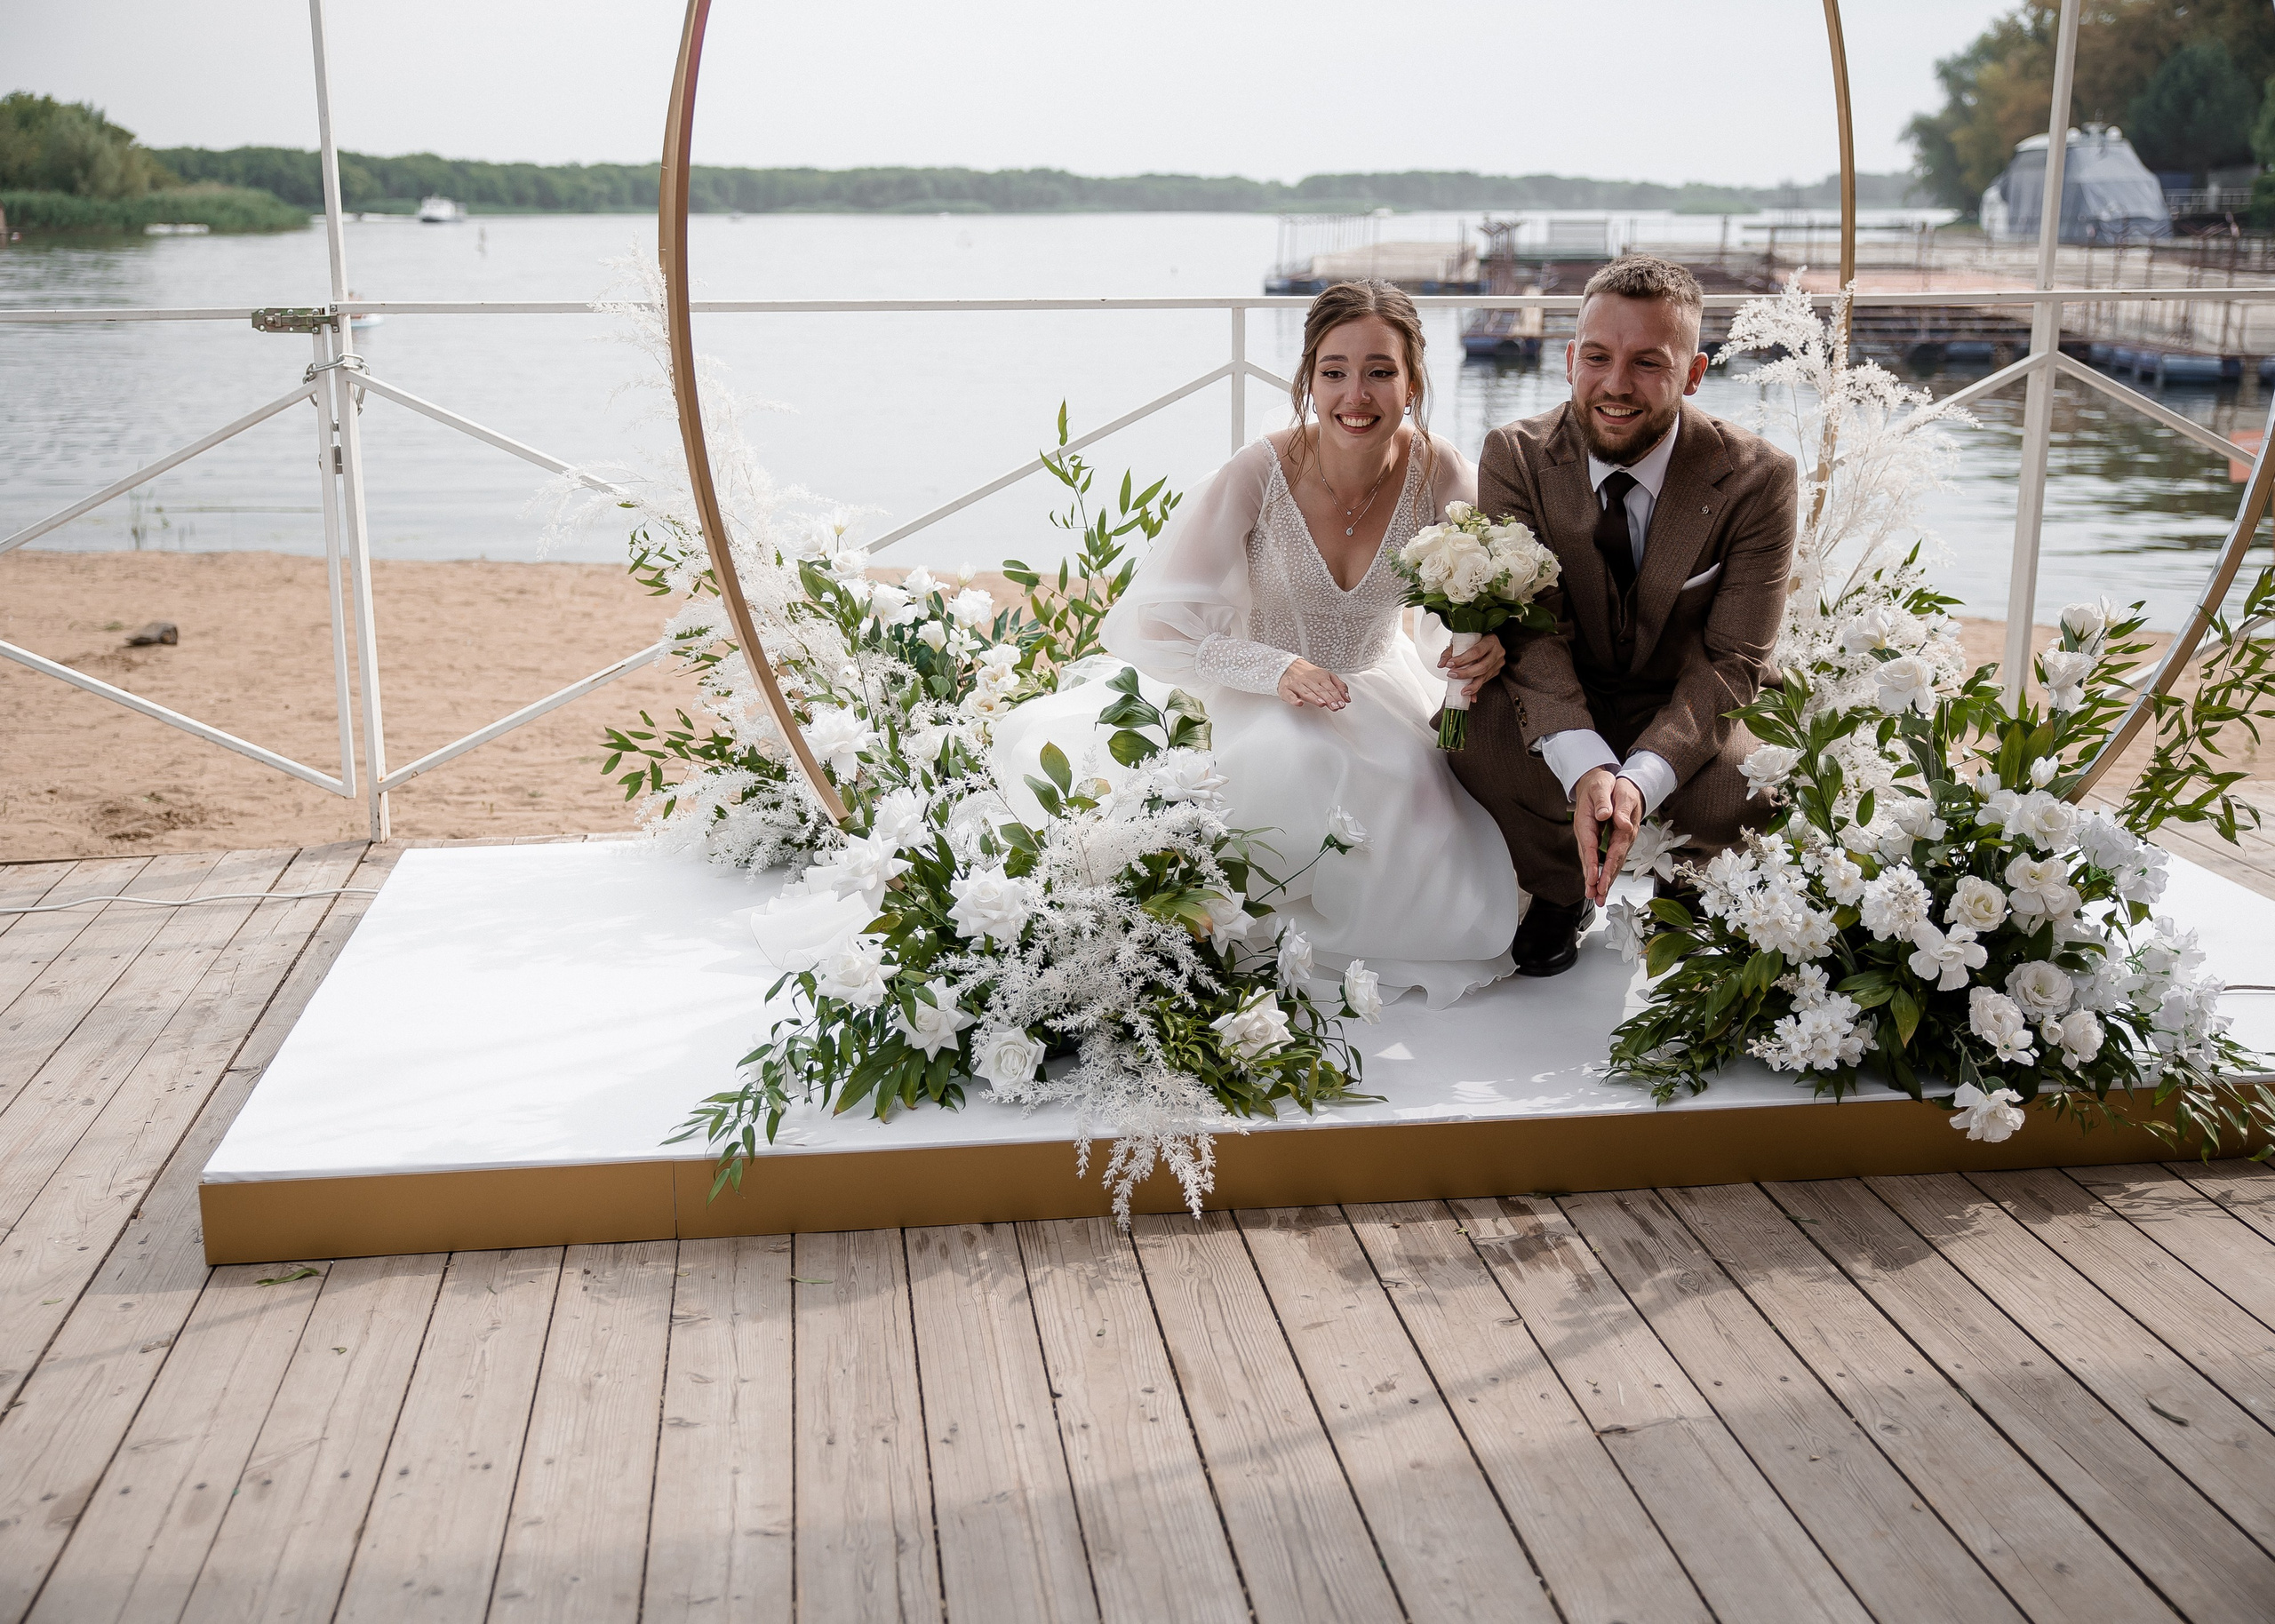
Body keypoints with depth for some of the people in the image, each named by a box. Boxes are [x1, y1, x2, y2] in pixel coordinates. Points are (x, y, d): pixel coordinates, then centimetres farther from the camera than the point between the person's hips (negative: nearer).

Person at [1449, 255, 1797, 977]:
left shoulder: (1756, 476, -17)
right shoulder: (1514, 456, -14)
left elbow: (1732, 660, -19)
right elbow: (1532, 631, -20)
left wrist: (1641, 779, -38)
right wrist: (1585, 768, -39)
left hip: (1688, 714, -1)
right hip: (1557, 709, 1)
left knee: (1758, 793, -33)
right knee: (1464, 726, -31)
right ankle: (1559, 887, 0)